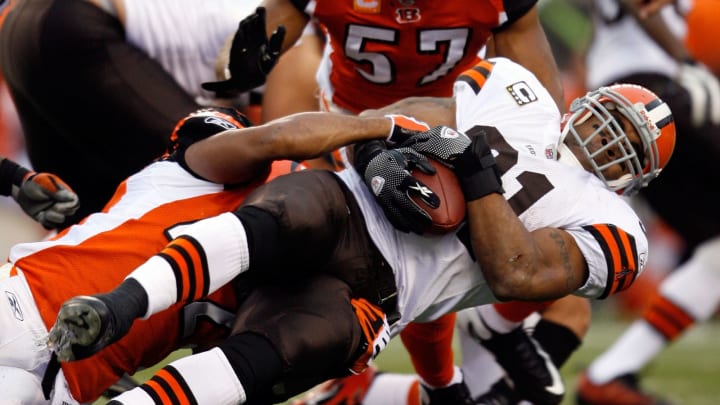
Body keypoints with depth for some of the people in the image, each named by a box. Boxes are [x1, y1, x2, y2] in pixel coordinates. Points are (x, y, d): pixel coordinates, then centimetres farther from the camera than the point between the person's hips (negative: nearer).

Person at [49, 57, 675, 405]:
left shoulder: (609, 228, 15)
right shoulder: (520, 93, 26)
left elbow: (517, 275, -2)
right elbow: (387, 121, 20)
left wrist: (476, 170, -5)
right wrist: (382, 159, -2)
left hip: (377, 291, -2)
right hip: (347, 204, 2)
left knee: (305, 343, -34)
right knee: (292, 217, -35)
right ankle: (118, 309, -50)